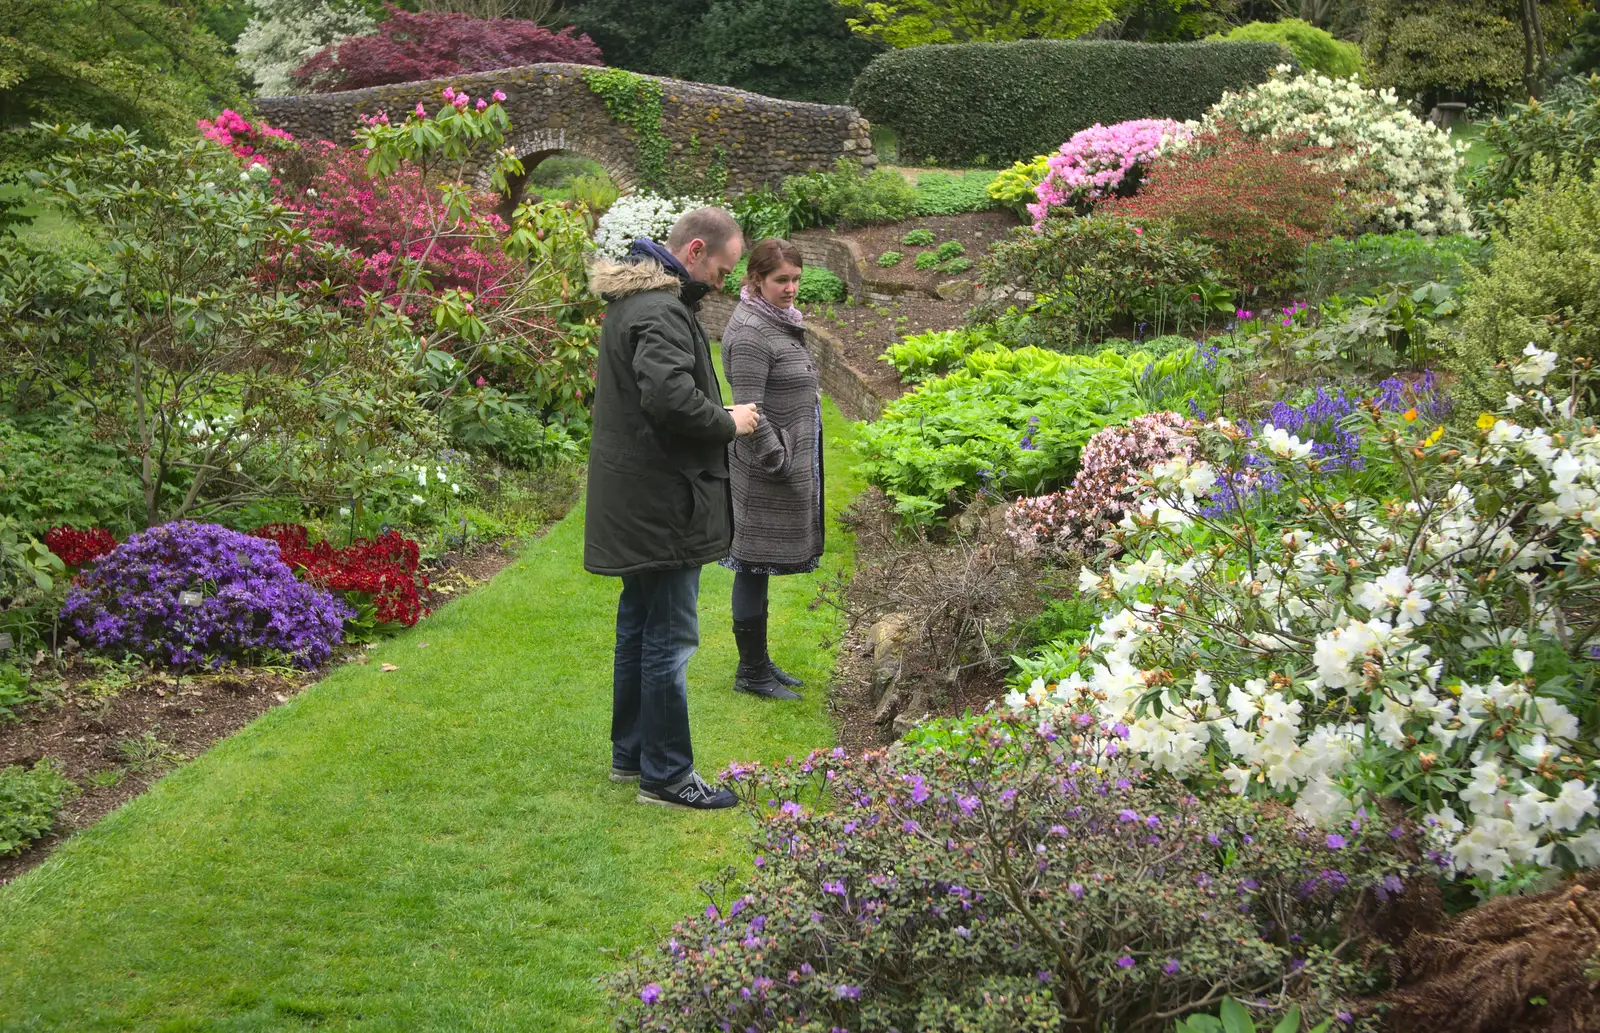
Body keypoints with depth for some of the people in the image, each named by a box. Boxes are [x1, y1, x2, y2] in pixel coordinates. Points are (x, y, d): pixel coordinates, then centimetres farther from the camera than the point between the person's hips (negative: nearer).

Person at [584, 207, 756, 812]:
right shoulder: (662, 312, -20)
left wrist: (718, 416, 10)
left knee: (638, 627, 19)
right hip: (662, 505, -11)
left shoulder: (632, 299, 14)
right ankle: (666, 775, 4)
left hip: (636, 504, 11)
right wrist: (728, 422, -16)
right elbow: (670, 395, -32)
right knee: (670, 638, -3)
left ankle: (629, 755, 30)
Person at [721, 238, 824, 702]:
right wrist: (776, 460, -18)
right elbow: (748, 411, -22)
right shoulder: (750, 332, -18)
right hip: (766, 472, -10)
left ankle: (759, 661, 25)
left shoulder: (780, 322, 13)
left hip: (791, 462, 10)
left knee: (758, 569, 16)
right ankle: (751, 671, 6)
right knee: (755, 568, -1)